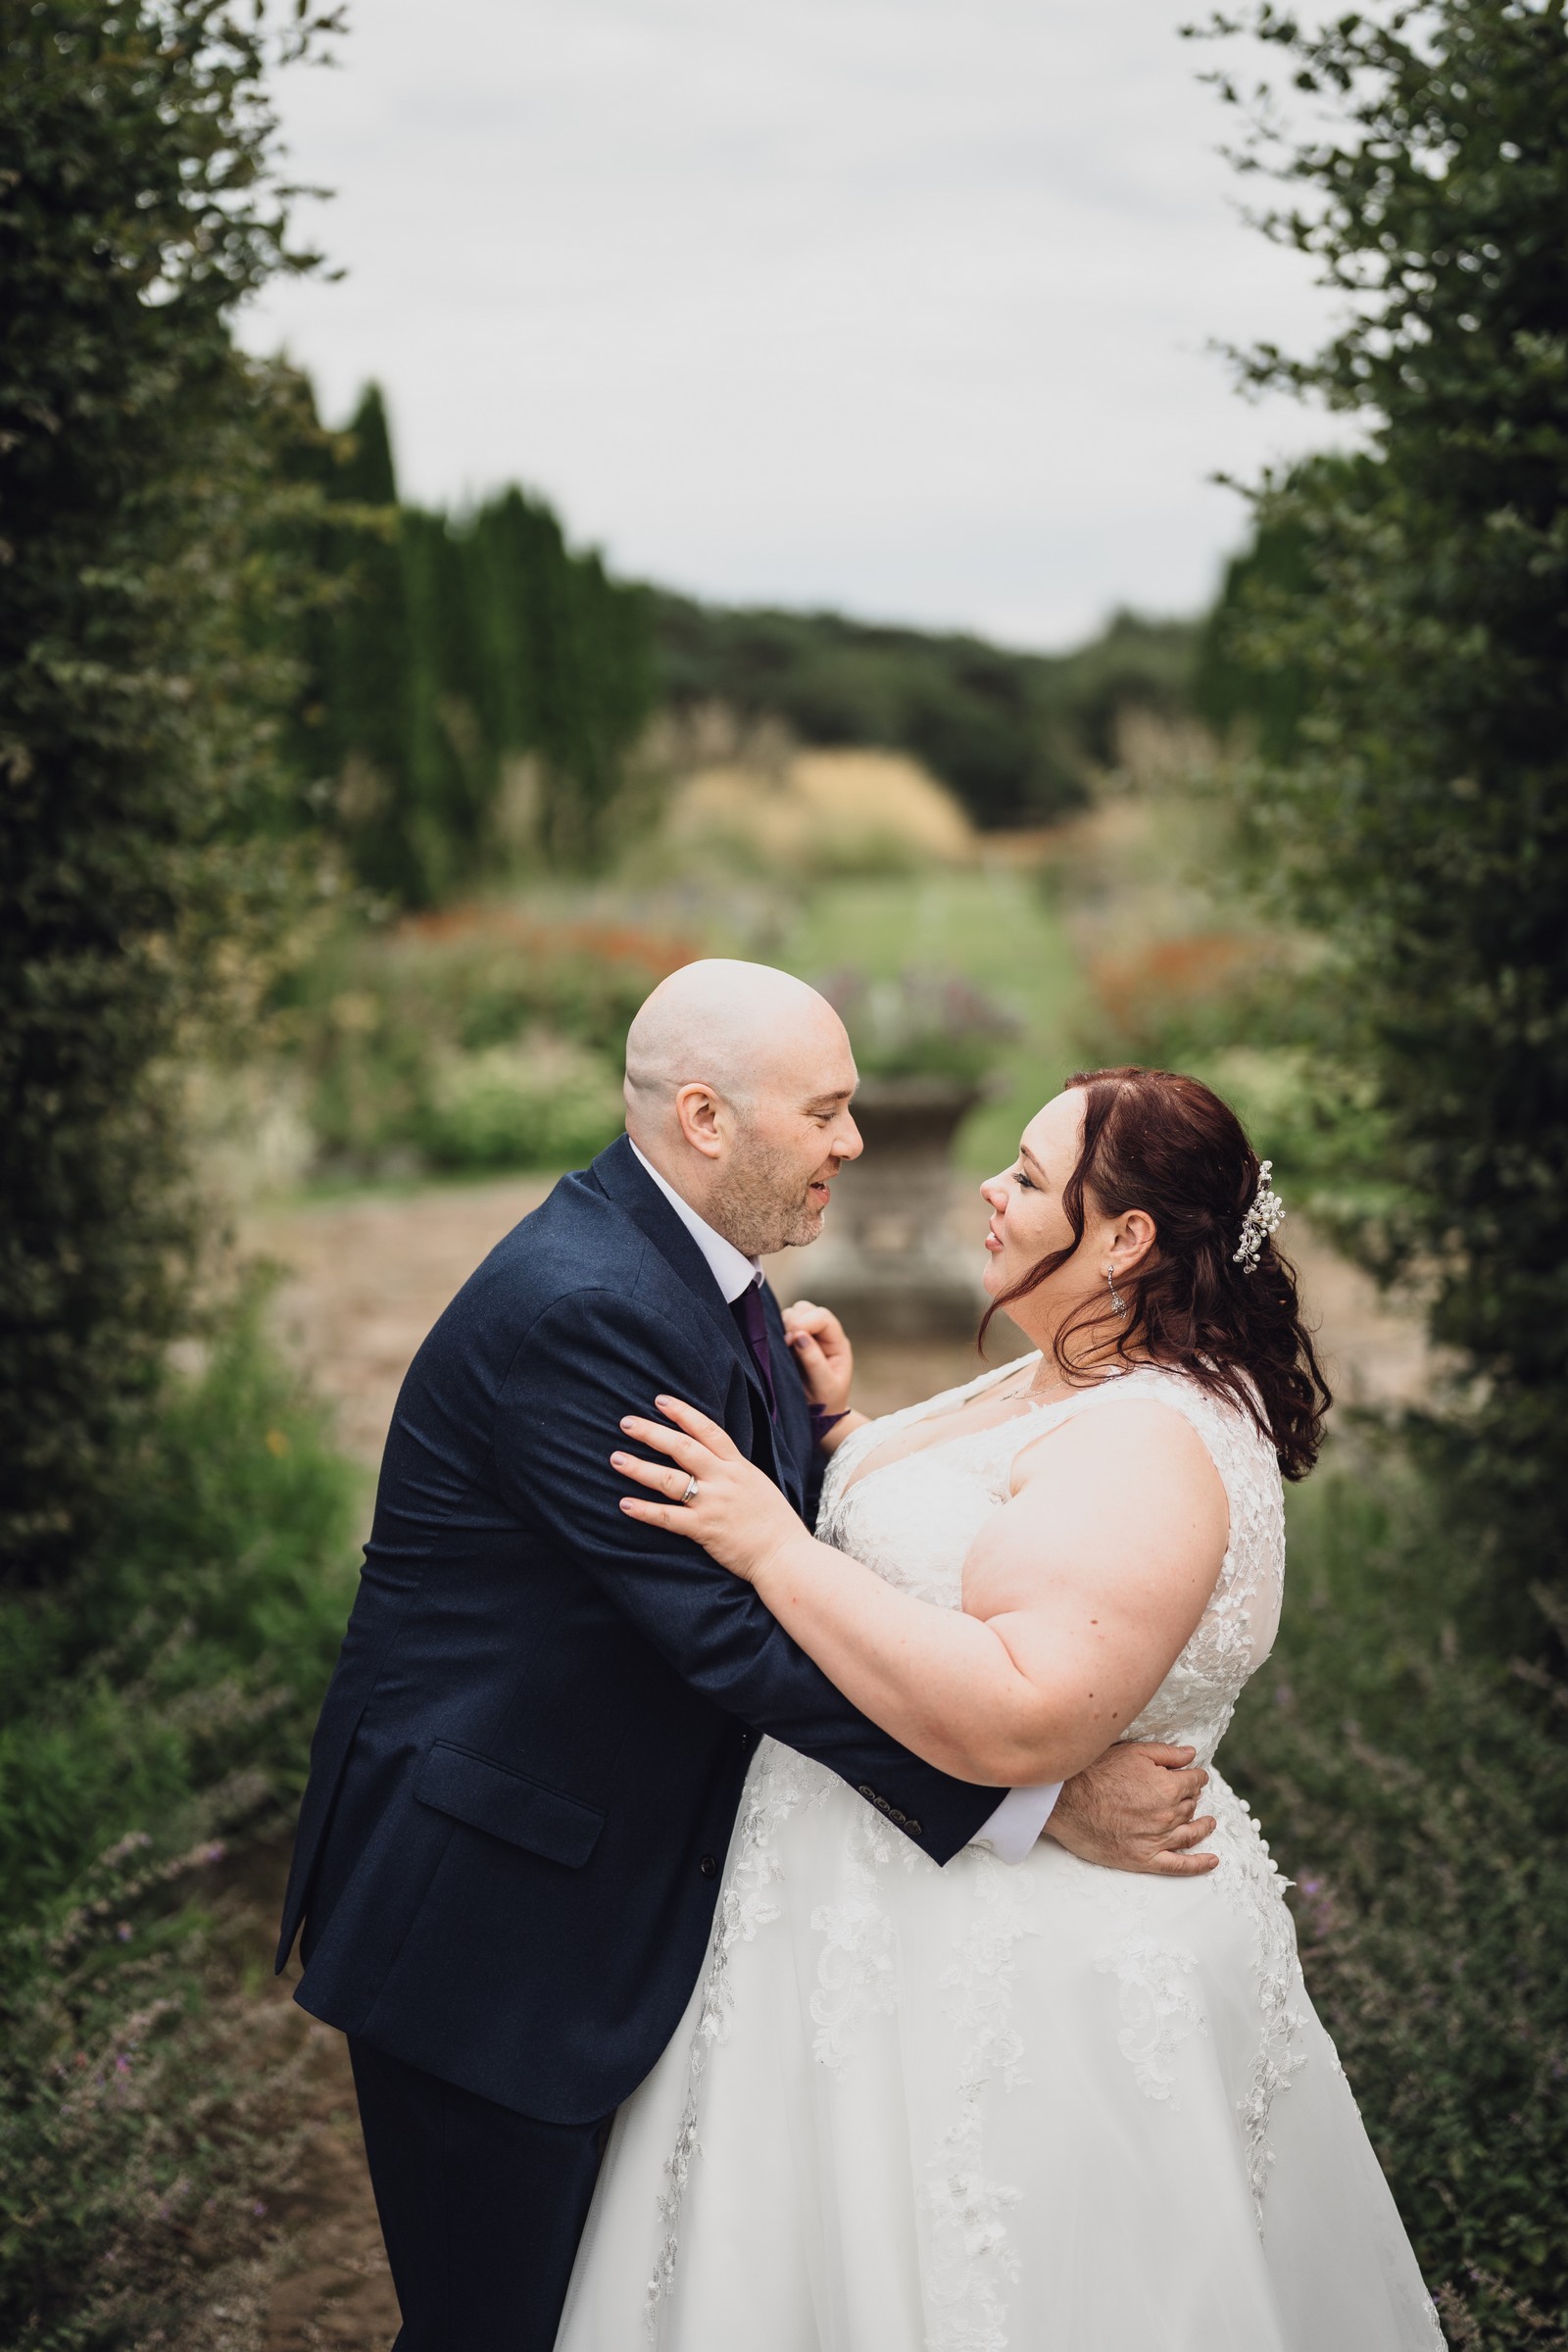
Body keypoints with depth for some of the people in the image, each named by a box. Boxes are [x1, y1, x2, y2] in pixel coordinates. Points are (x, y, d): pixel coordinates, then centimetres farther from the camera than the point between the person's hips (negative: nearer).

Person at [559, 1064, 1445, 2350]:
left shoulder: (1152, 1446, -25)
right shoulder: (1066, 1382, 8)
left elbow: (1019, 1722, -34)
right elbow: (931, 1554, 19)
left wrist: (772, 1546, -29)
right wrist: (845, 1425, 5)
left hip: (1032, 1984, -10)